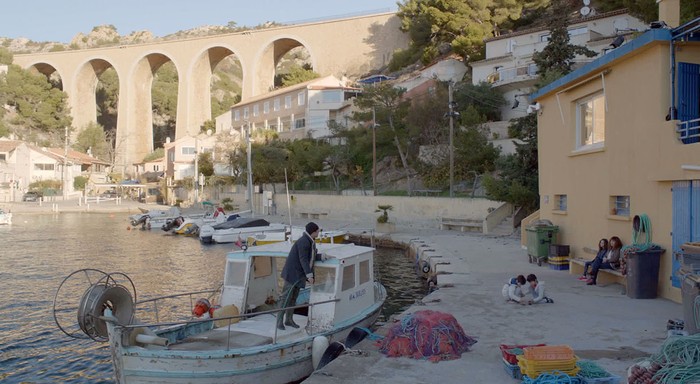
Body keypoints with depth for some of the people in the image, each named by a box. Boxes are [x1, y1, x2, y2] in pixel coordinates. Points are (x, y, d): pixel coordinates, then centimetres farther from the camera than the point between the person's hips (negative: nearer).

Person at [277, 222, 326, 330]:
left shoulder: (311, 241, 10)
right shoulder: (303, 242, -22)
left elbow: (312, 257, 16)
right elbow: (303, 259, -26)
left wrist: (323, 256, 4)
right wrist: (309, 275, -28)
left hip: (299, 273, 10)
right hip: (293, 272, -10)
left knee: (294, 297, 13)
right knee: (286, 296, -6)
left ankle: (289, 320, 21)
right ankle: (279, 321, 1)